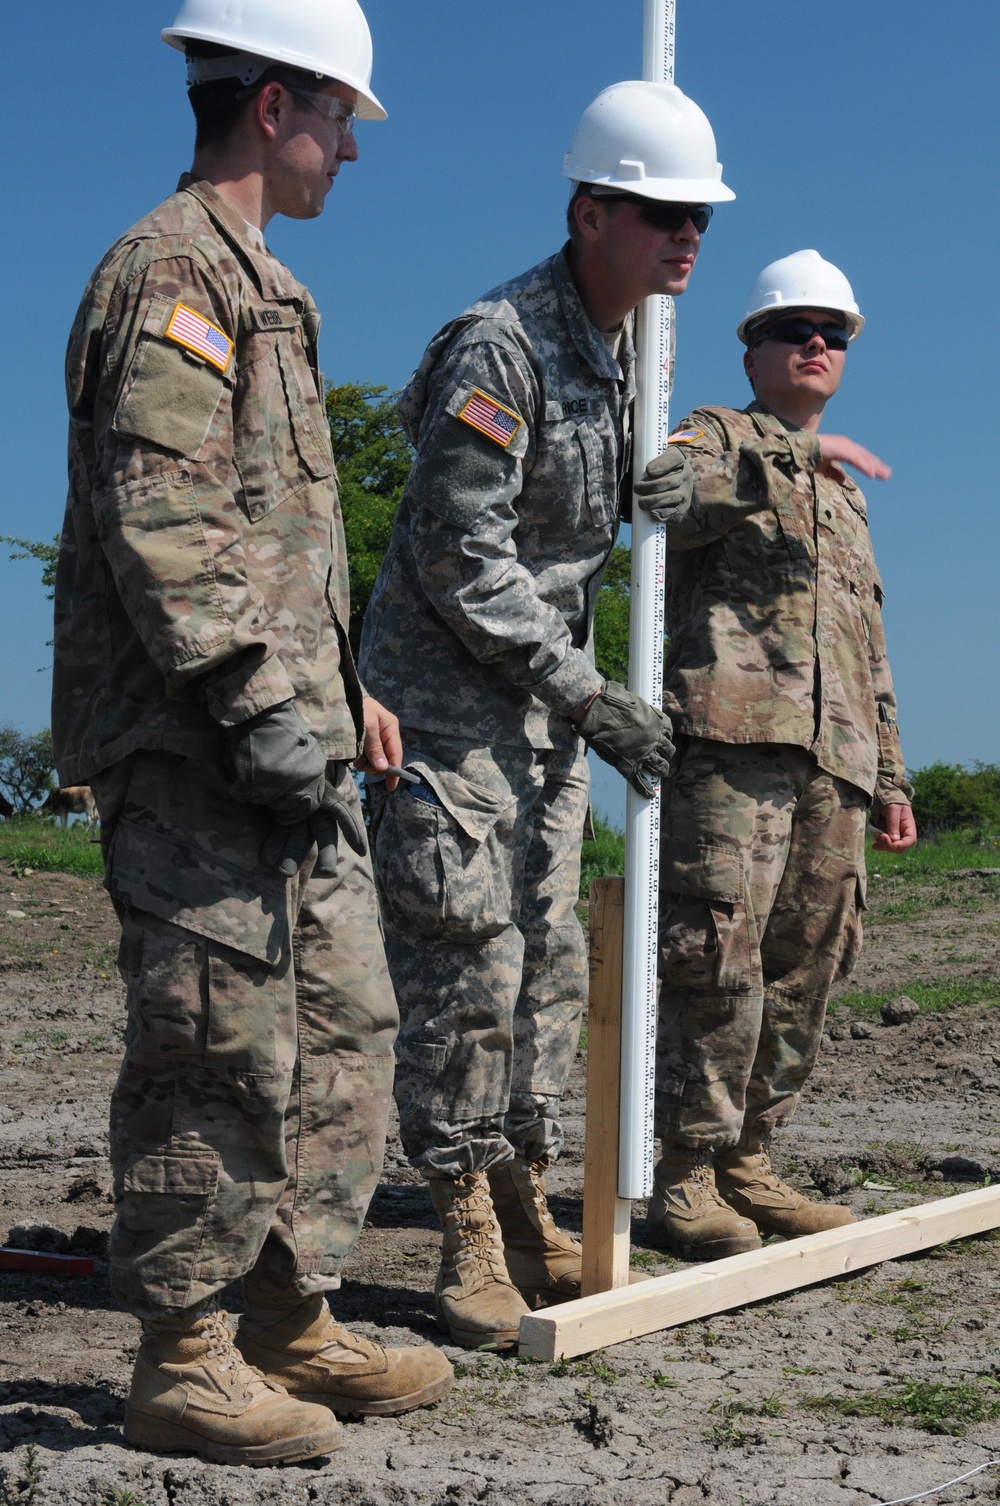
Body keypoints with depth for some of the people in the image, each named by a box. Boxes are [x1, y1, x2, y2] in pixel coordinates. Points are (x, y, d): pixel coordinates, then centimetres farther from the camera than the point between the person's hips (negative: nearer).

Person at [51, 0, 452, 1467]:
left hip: (283, 748, 10)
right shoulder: (174, 267, -10)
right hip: (191, 746, -10)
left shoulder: (260, 285, 22)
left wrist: (341, 686, 23)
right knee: (218, 1049, -5)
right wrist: (257, 694, -23)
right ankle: (182, 1363, 7)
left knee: (343, 1027, 13)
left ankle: (291, 1322, 23)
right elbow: (158, 513, -20)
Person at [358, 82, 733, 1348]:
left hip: (545, 689, 9)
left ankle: (525, 1220, 17)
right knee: (465, 966, -8)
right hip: (446, 688, -9)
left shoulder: (629, 348, 9)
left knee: (547, 959, 9)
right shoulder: (497, 349, -19)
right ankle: (470, 1239, 2)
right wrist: (591, 701, -20)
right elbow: (464, 561, -22)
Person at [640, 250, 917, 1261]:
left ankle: (746, 1166, 12)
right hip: (729, 730, -7)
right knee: (718, 957, -12)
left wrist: (889, 774, 24)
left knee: (804, 968, 4)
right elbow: (659, 493, -16)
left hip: (832, 759, 7)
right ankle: (685, 1180, -7)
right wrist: (796, 455, -19)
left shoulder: (847, 495, 31)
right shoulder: (715, 435, 10)